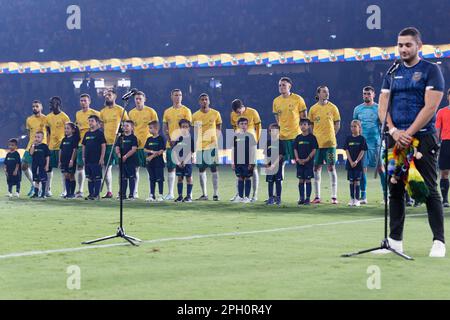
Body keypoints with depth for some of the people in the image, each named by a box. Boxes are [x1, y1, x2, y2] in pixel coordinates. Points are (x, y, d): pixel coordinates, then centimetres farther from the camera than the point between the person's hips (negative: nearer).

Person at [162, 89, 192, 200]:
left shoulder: (186, 110, 0)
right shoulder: (167, 111, 12)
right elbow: (164, 129, 10)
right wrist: (170, 140, -6)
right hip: (170, 144, 4)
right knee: (170, 168, 6)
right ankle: (170, 193, 12)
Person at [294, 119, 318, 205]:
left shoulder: (311, 137, -4)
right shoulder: (298, 137, 7)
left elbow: (314, 150, -6)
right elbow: (295, 149, 8)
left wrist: (307, 159, -14)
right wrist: (298, 159, -7)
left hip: (309, 162, -4)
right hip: (299, 162, 4)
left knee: (308, 180, -1)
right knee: (301, 180, 6)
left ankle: (308, 198, 4)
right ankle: (301, 198, 12)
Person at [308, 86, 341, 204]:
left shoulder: (332, 108, 2)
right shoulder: (313, 109, 5)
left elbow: (337, 124, 7)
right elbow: (310, 125, 11)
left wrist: (331, 135, 0)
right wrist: (314, 137, 1)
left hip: (330, 142, -2)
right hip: (317, 143, 2)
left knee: (331, 168, -2)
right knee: (316, 168, 4)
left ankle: (334, 196, 2)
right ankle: (317, 196, 11)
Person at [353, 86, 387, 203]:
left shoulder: (378, 108, 2)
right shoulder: (357, 109, 10)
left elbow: (383, 125, 3)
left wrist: (383, 140, -5)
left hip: (375, 142, -3)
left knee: (380, 168, -4)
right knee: (362, 168, 2)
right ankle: (363, 197, 7)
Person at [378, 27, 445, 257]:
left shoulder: (430, 70, 0)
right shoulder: (392, 73, 15)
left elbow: (430, 107, -9)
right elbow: (382, 106, 9)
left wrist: (409, 134, -14)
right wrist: (394, 131, -8)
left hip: (423, 137, -5)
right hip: (396, 138, 5)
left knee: (430, 190, -6)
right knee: (395, 190, 5)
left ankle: (439, 241, -3)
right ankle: (395, 239, 11)